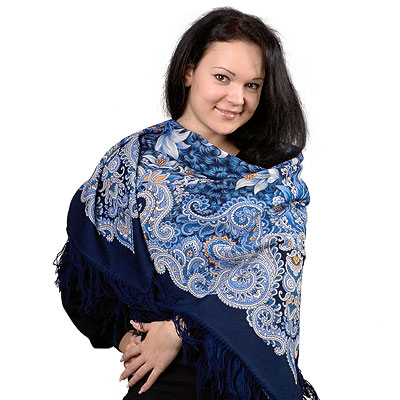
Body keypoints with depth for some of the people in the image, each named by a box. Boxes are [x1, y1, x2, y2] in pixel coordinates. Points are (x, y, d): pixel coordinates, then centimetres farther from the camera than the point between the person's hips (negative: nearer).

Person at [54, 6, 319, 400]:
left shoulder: (278, 169, 9)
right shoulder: (133, 160, 6)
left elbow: (278, 265, -5)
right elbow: (84, 268, 9)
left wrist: (182, 328, -12)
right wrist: (123, 334, -7)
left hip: (259, 365, 1)